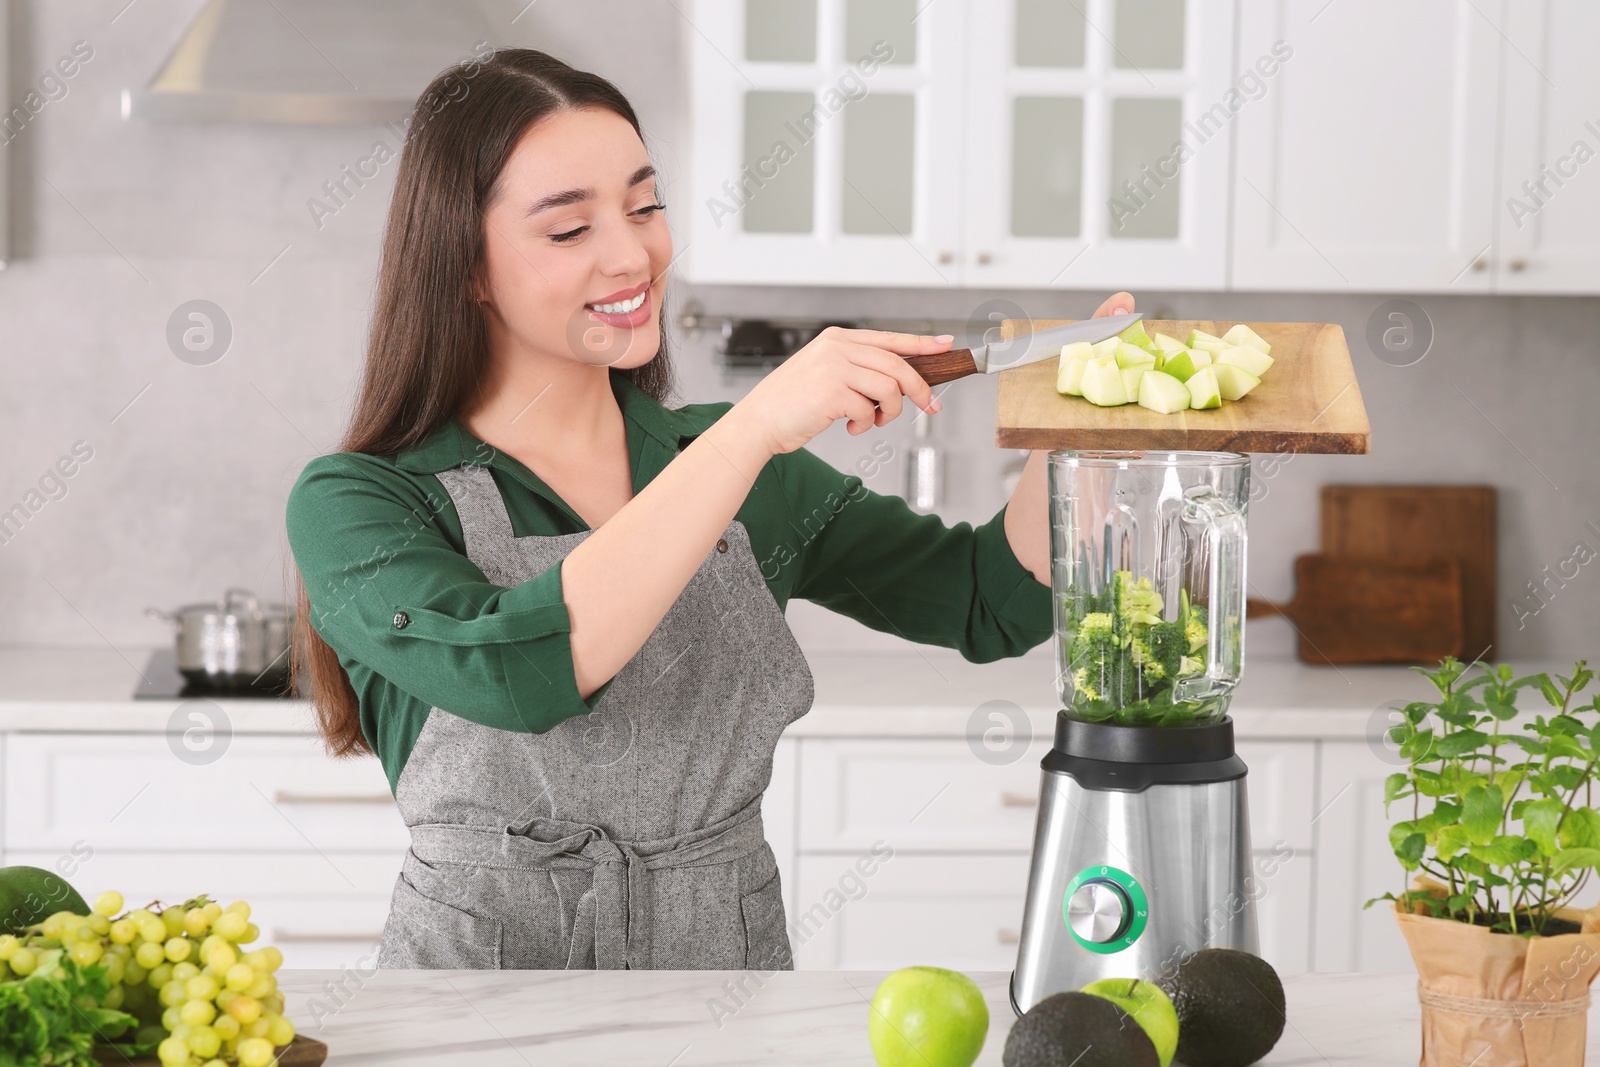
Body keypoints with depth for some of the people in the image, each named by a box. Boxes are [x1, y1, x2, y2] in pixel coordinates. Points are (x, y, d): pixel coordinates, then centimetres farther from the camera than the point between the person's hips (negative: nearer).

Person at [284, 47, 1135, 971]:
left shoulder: (728, 459, 9)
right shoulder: (355, 503, -5)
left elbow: (997, 600, 9)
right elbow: (515, 669, -24)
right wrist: (756, 431, -25)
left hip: (732, 962, 5)